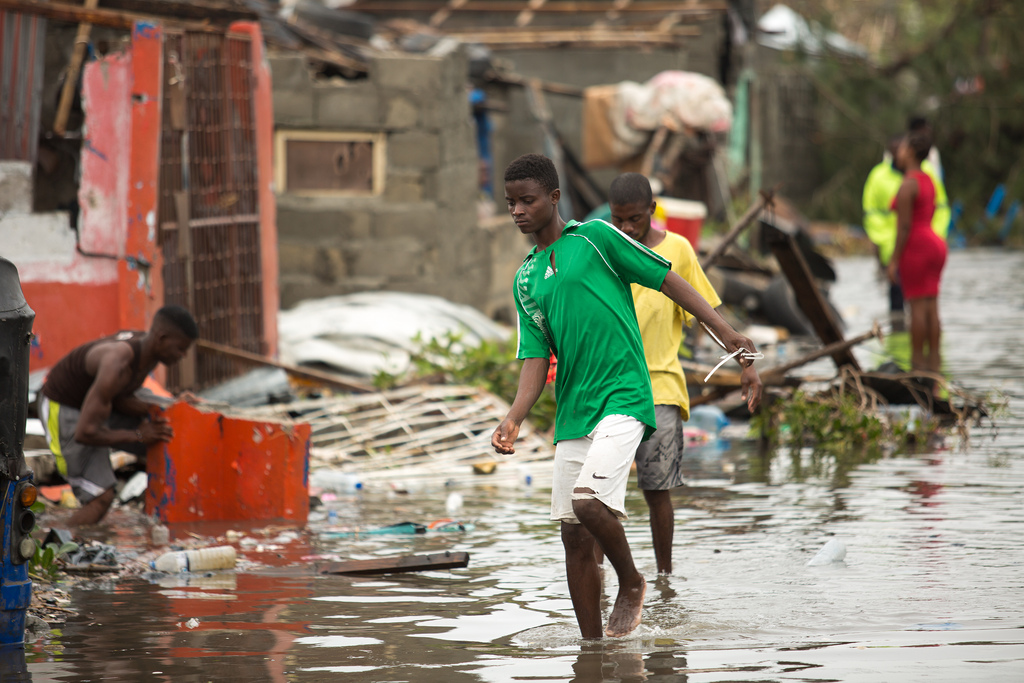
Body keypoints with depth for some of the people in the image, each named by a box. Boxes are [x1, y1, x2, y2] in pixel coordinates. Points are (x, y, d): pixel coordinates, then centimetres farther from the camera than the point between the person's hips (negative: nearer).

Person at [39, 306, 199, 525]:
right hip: (62, 410, -9)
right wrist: (137, 436, -25)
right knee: (101, 498, -17)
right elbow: (85, 433, -36)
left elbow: (121, 399, 2)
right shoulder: (118, 365, -37)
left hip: (89, 399, 9)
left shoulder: (147, 346, -11)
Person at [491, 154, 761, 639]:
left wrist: (723, 331, -4)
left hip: (623, 399, -6)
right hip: (572, 414, 6)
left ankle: (631, 584, 2)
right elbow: (536, 357, 10)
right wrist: (515, 418, -7)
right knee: (574, 535, 4)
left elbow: (666, 278, 2)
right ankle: (592, 645, 12)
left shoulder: (594, 237, 0)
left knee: (590, 501, -24)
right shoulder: (525, 280, 15)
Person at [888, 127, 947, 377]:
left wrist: (894, 260, -15)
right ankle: (934, 361, 9)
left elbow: (904, 226, -18)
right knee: (931, 307, 8)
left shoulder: (907, 185, -14)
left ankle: (917, 363, -4)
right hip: (934, 245, 9)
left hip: (915, 247, -9)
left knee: (917, 307, -6)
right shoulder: (928, 181, 14)